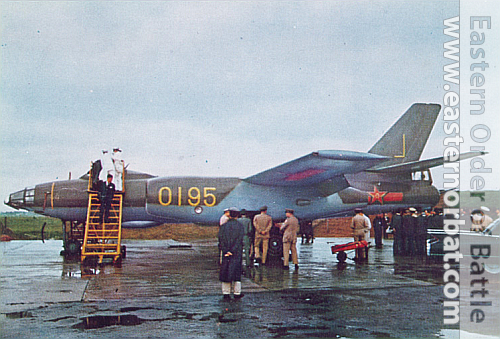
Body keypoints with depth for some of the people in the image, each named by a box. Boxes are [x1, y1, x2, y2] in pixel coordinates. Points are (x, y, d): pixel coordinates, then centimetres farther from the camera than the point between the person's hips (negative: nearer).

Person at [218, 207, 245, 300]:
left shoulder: (224, 226, 3)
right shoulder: (240, 226, -3)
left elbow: (221, 239, -4)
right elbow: (239, 239, -10)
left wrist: (226, 251, -8)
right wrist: (232, 251, -12)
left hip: (226, 252, 2)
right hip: (237, 253, -2)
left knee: (225, 272, 6)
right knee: (236, 272, 5)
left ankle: (226, 293, 7)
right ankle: (237, 293, 8)